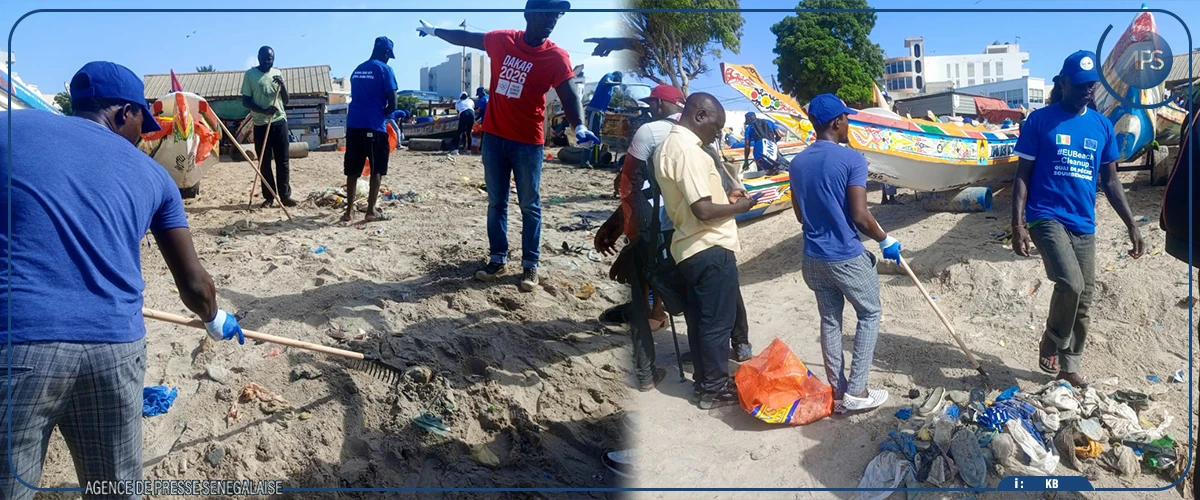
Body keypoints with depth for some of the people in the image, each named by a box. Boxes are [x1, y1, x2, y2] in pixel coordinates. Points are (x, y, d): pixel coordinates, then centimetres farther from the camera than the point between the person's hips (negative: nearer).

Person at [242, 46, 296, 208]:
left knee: (282, 161, 2)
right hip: (260, 124, -2)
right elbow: (245, 101, -3)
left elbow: (286, 101, 8)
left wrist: (282, 85, -10)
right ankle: (269, 196, 9)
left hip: (279, 122, 2)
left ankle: (285, 195, 7)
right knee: (264, 163, 2)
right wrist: (263, 110, -19)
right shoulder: (250, 74, -1)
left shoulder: (277, 73, 8)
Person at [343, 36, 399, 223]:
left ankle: (349, 210, 9)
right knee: (377, 170, 4)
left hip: (353, 124, 6)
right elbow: (392, 104, -7)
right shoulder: (384, 69, -3)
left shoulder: (357, 70, 18)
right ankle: (371, 211, 3)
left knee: (353, 170, 9)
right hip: (374, 125, -6)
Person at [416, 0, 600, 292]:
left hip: (528, 143, -3)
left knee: (529, 206, 3)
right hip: (494, 137, 4)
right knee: (496, 202, 10)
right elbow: (465, 38, 17)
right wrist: (434, 31, 29)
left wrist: (579, 127, -35)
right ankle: (498, 259, 20)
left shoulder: (556, 57, -10)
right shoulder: (501, 41, 0)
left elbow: (569, 96, -17)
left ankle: (530, 265, 10)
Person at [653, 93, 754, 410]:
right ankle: (715, 388, 11)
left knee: (700, 319, 17)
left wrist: (724, 196, 11)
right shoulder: (688, 151, -20)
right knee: (718, 321, 1)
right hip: (710, 249, -10)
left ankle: (703, 382, 27)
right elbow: (703, 210, -24)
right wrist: (739, 207, -8)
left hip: (691, 248, 10)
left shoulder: (669, 145, 13)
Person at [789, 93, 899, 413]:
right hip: (848, 257, -6)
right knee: (870, 315, 12)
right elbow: (860, 216, -17)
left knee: (830, 320, 15)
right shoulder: (851, 159, -15)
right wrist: (885, 240, -2)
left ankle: (838, 393, 19)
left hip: (813, 258, 6)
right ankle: (856, 391, 9)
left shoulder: (798, 163, 4)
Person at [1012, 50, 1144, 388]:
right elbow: (1022, 175, -3)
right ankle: (1050, 347, 0)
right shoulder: (1040, 120, -3)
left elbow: (1110, 180, 15)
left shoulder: (1102, 125, 10)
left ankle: (1069, 364, 26)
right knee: (1070, 284, -25)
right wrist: (1018, 224, -11)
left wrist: (1131, 225, 11)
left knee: (1083, 300, 9)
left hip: (1084, 224, 5)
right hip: (1047, 217, -5)